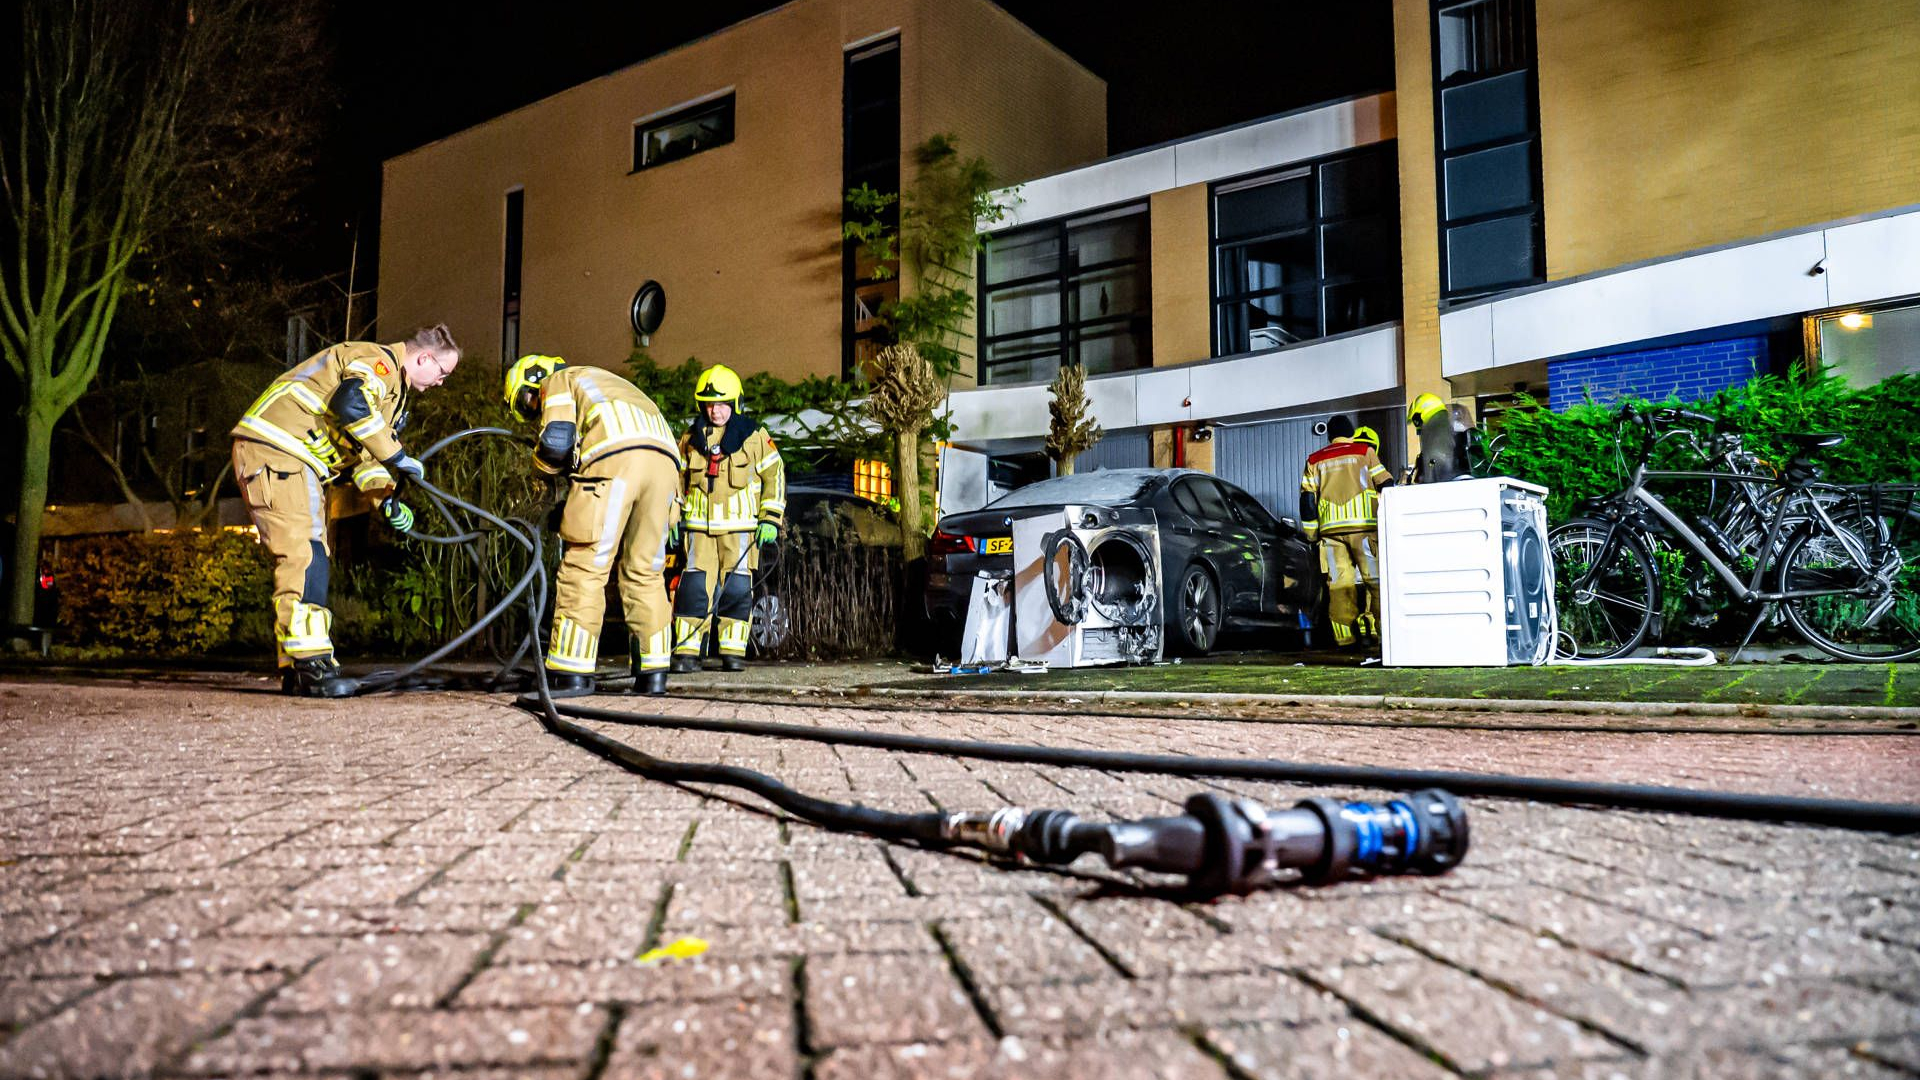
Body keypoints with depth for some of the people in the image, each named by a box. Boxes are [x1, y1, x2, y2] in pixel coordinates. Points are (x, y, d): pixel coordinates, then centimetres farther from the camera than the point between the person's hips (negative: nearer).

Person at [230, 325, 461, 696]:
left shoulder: (393, 389, 21)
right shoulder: (378, 361, -11)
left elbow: (364, 455, 20)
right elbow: (351, 405, -32)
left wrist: (386, 500, 3)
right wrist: (398, 456, -25)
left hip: (297, 462, 11)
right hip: (273, 447, -11)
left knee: (307, 562, 11)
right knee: (304, 557, -17)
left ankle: (295, 671, 16)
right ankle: (311, 666, -19)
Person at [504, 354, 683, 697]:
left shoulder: (558, 381, 20)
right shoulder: (602, 380, 42)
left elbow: (556, 443, 0)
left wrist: (553, 467, 23)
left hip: (616, 459, -7)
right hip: (665, 460, 7)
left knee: (585, 568, -2)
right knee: (645, 572, 12)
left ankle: (571, 673, -3)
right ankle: (653, 673, 10)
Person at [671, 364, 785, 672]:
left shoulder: (754, 435, 2)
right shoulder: (691, 438, 10)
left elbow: (774, 474, 4)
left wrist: (771, 519, -2)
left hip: (740, 524, -2)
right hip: (699, 524, 2)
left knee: (737, 587, -2)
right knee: (694, 586, -5)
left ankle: (733, 651, 6)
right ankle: (687, 651, -1)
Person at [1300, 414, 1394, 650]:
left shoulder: (1315, 460, 16)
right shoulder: (1365, 452, 11)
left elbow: (1307, 500, 11)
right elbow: (1386, 487, 5)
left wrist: (1312, 535, 13)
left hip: (1330, 529, 2)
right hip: (1364, 525, -2)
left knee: (1339, 584, 1)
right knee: (1375, 579, 0)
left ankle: (1345, 637, -1)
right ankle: (1380, 630, -7)